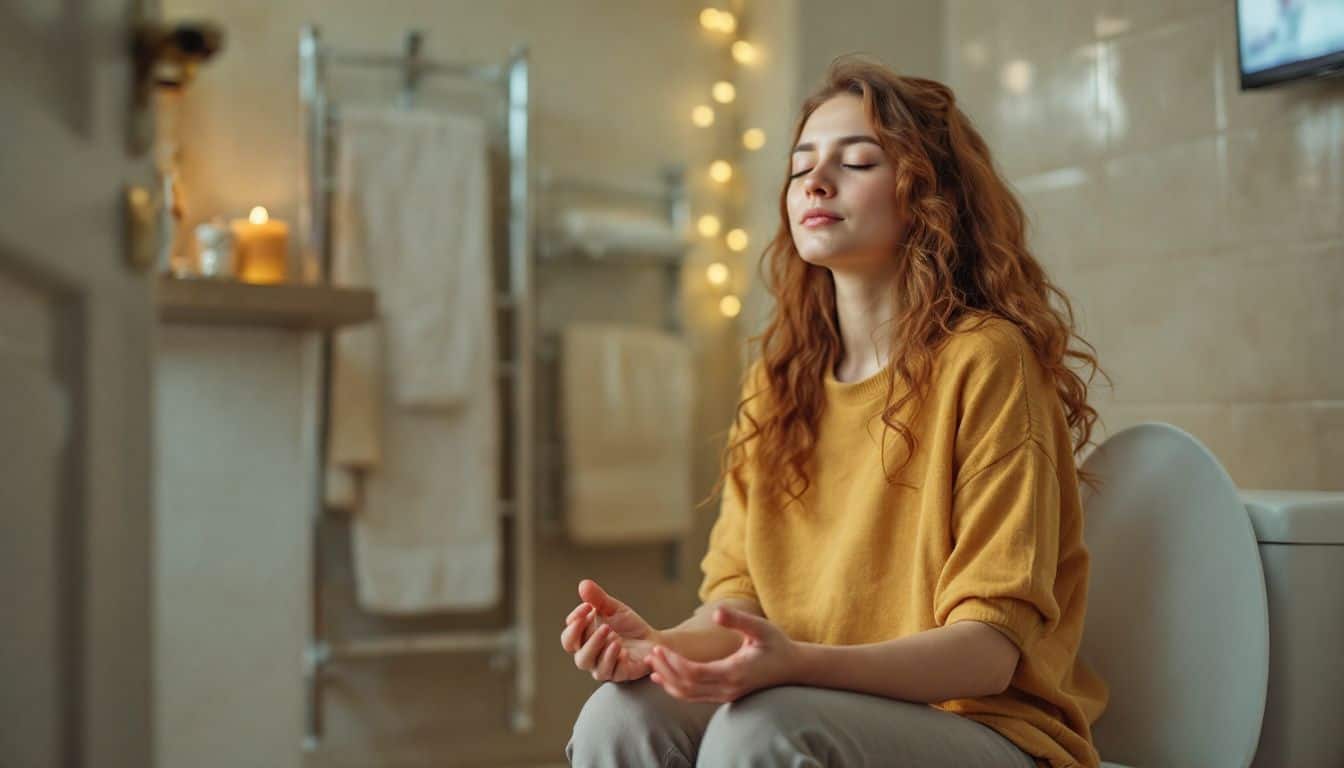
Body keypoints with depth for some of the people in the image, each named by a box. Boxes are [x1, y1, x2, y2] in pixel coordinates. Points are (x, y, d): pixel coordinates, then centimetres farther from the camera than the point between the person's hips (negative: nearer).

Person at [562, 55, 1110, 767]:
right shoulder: (774, 383, 11)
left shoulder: (984, 361, -9)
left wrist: (800, 663, -31)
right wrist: (659, 644, -17)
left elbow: (992, 647, -14)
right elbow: (737, 594, 7)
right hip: (826, 708, 5)